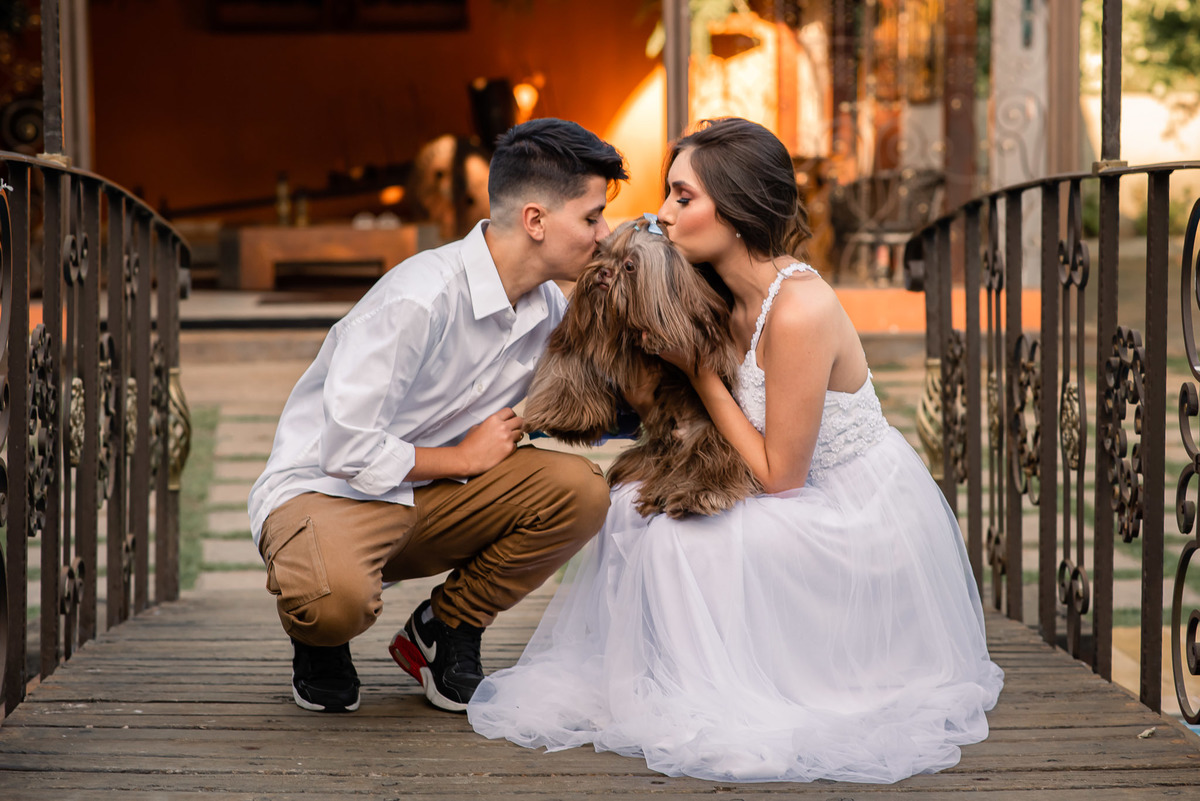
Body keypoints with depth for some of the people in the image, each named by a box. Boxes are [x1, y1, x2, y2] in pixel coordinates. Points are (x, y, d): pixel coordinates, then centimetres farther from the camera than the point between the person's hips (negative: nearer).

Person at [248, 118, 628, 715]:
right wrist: (464, 458, -13)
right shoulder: (419, 299, -26)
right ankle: (319, 643, 1)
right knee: (337, 599, -40)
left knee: (579, 488, -15)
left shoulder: (548, 308, 0)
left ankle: (443, 632, 4)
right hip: (325, 487, -7)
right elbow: (348, 449, -28)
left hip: (424, 501, 7)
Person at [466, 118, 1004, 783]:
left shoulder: (799, 312, -28)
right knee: (638, 498, -5)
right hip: (815, 499, 8)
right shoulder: (729, 297, -2)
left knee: (677, 526, -21)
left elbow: (777, 476, -21)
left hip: (863, 524, -8)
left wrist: (697, 369, -18)